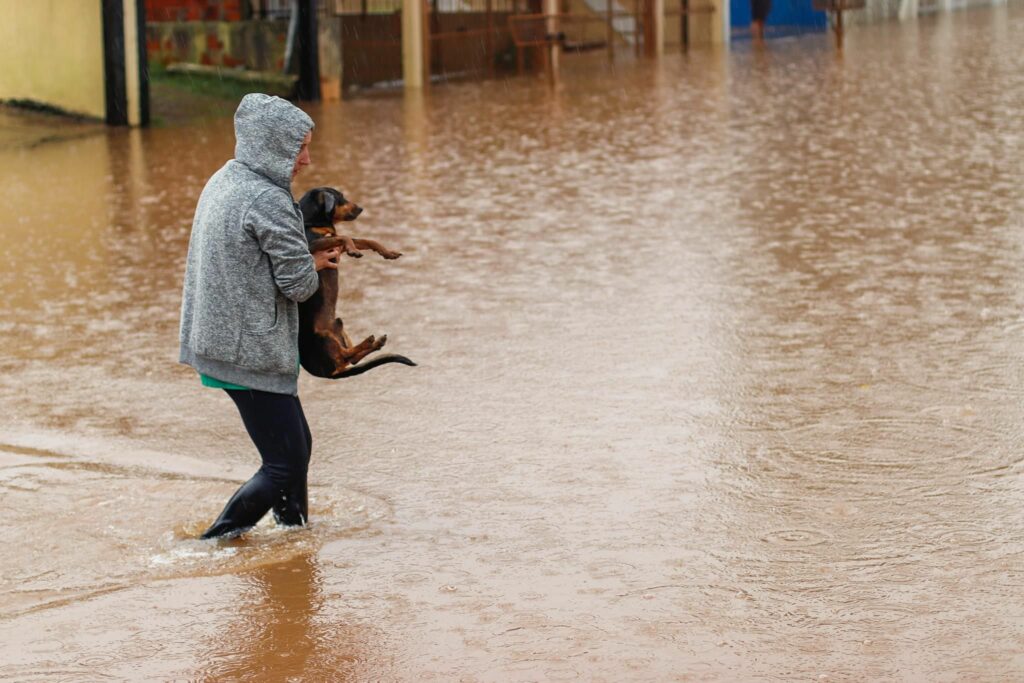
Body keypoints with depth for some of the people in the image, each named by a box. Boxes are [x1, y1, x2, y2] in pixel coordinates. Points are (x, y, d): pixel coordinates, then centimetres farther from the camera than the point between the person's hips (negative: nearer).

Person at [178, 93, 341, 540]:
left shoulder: (222, 181, 9)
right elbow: (299, 284, -18)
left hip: (220, 339, 10)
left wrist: (309, 256, 9)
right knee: (283, 467, -3)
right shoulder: (267, 201, -21)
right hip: (252, 349, -10)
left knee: (296, 446, 20)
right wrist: (313, 265, 5)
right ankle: (213, 547, 1)